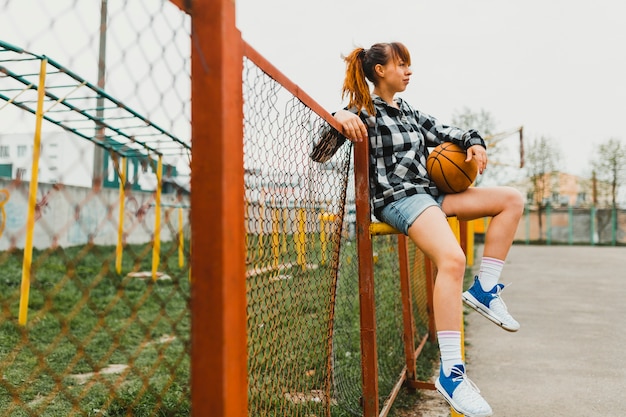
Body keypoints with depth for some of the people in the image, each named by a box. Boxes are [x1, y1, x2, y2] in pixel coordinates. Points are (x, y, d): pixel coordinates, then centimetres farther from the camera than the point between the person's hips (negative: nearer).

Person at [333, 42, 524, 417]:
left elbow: (443, 132, 23)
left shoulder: (408, 112, 21)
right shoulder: (364, 112, -2)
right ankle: (451, 372, -30)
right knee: (452, 259, -34)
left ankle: (484, 289, 0)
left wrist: (474, 142, 3)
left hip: (429, 192, 9)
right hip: (398, 199, -9)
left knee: (512, 199, 5)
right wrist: (339, 119, -29)